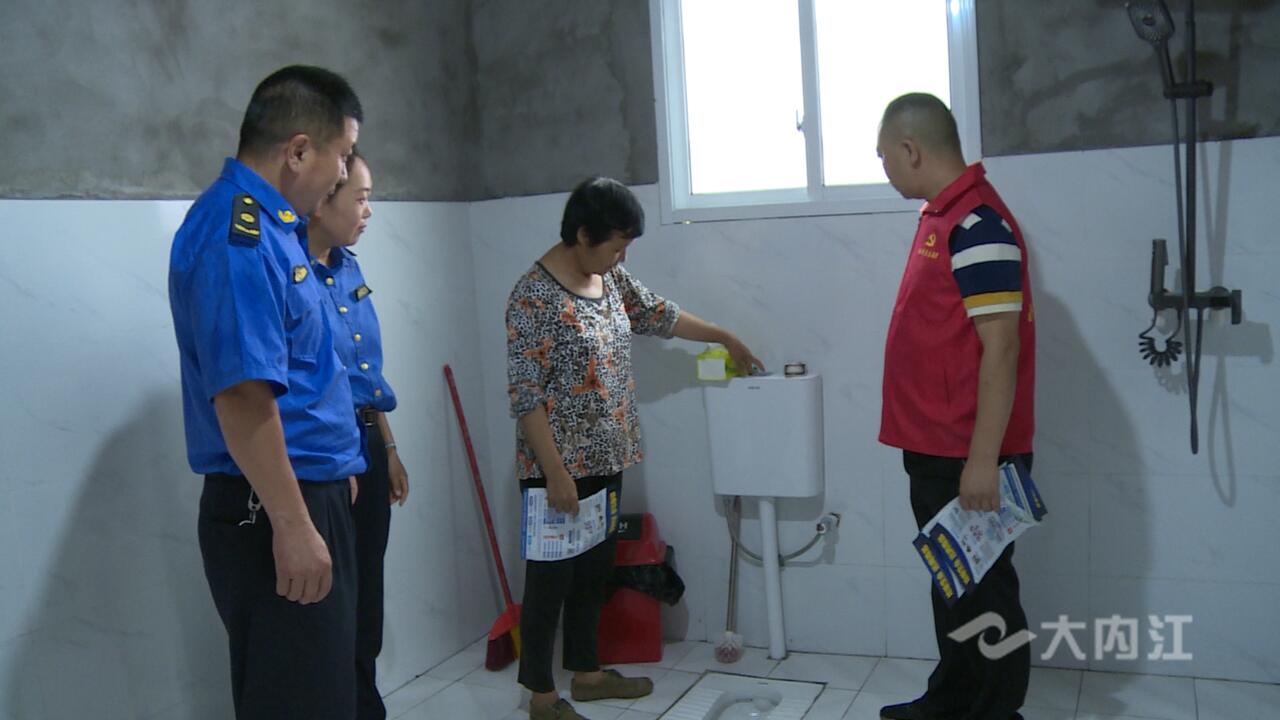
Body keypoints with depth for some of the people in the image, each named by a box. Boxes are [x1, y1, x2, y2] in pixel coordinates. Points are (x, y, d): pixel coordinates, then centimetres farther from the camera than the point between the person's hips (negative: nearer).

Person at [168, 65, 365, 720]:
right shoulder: (236, 231, -19)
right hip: (272, 513, -10)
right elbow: (242, 394, -26)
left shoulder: (261, 222, 13)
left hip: (304, 495, 10)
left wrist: (332, 468, 26)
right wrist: (292, 523, -24)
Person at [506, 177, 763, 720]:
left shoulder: (610, 278, 6)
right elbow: (525, 395, -21)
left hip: (606, 457, 8)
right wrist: (555, 473, -22)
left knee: (594, 567, 17)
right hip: (560, 465, -8)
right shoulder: (534, 295, -19)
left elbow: (658, 314, 23)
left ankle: (586, 672, 31)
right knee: (552, 573, 1)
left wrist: (726, 338, 28)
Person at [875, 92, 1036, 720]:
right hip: (935, 450, 10)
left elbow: (1001, 348, -23)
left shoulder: (977, 225, -19)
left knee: (983, 588, 3)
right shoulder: (941, 215, 11)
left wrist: (982, 459, -23)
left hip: (969, 457, -10)